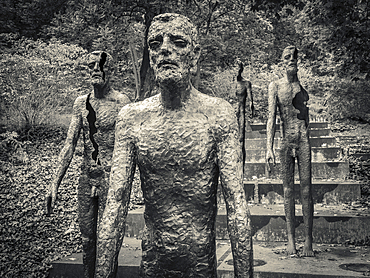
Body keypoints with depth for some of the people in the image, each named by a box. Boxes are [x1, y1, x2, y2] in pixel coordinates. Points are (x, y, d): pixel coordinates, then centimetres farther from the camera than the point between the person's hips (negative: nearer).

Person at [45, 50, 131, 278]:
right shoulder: (81, 102, 6)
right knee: (87, 237, 15)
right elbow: (70, 144, 6)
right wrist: (55, 183, 4)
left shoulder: (121, 101, -8)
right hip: (87, 178, 5)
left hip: (111, 177, -5)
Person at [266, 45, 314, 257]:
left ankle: (308, 239, 3)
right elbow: (271, 117, 1)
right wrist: (269, 147, -5)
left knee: (306, 188, -3)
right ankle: (291, 238, 11)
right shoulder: (275, 86, 6)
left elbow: (306, 114, 18)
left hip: (303, 138, 1)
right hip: (286, 140, -1)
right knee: (288, 189, 4)